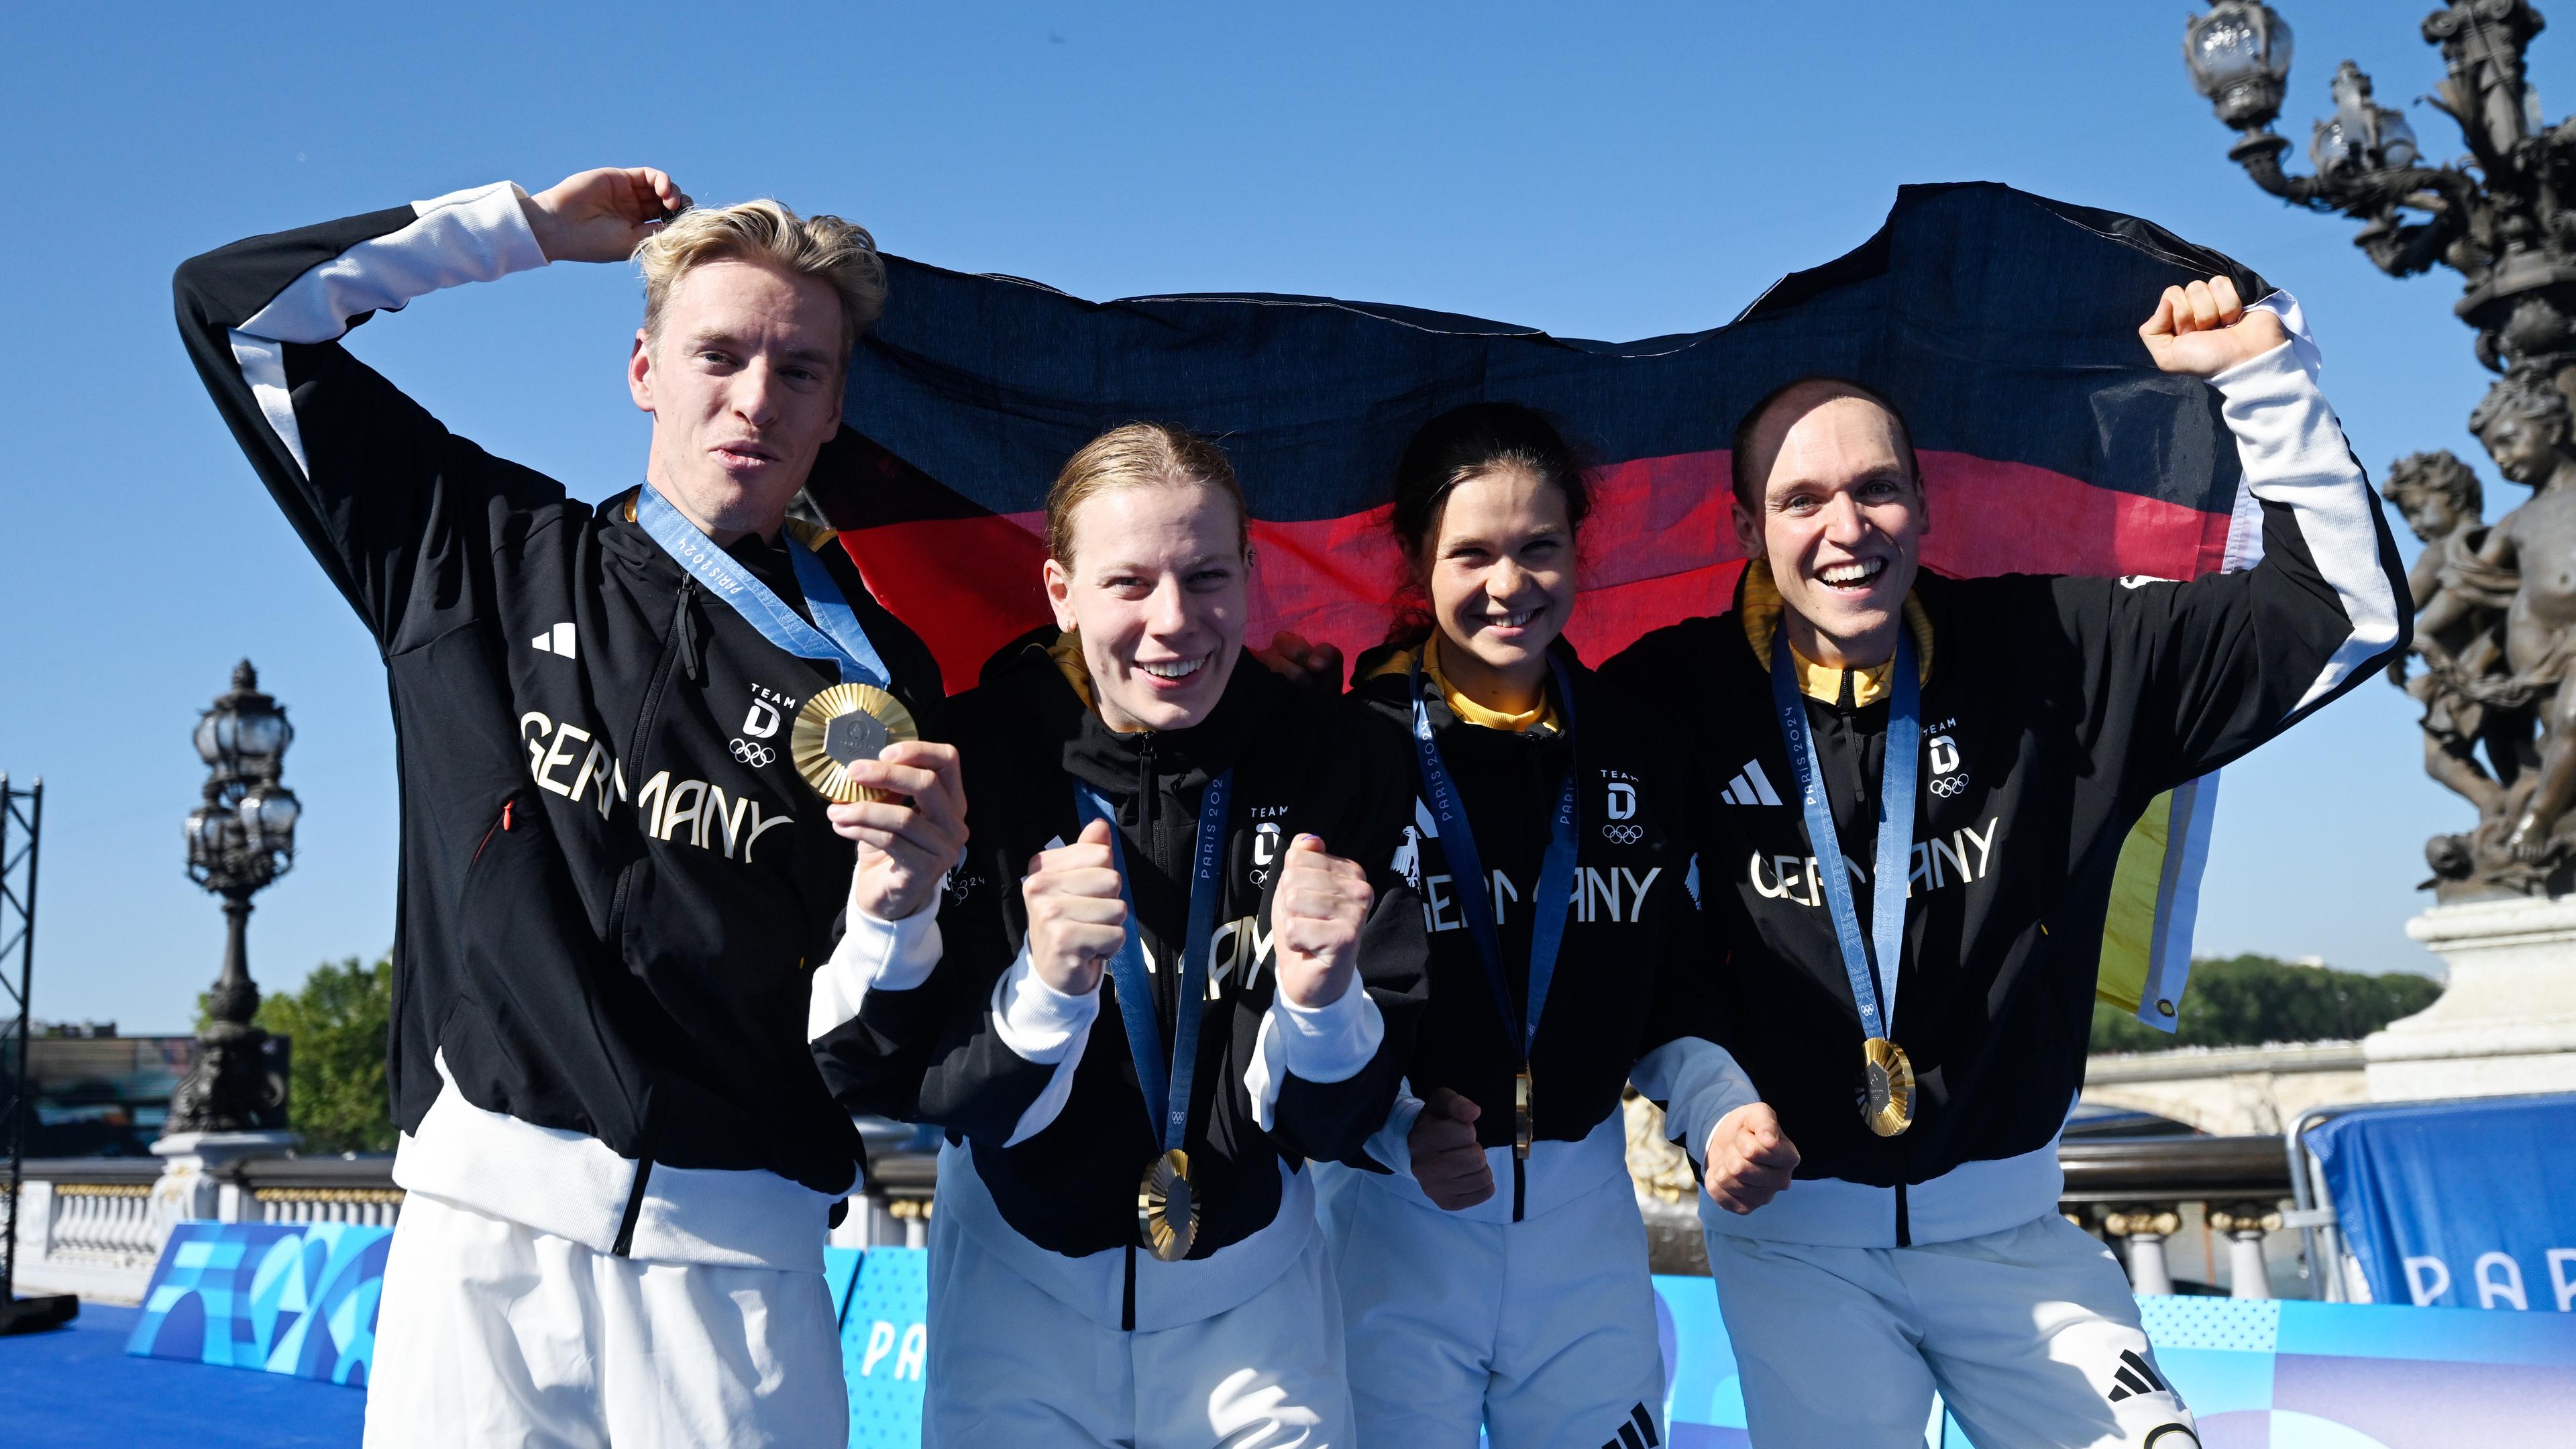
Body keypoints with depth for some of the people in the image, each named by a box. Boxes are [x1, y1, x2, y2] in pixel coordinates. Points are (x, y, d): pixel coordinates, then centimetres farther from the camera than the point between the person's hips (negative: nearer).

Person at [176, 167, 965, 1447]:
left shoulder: (876, 674, 3)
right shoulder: (488, 551, 8)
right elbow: (238, 309, 14)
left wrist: (897, 906, -19)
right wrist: (529, 225, 12)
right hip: (484, 1216, 1)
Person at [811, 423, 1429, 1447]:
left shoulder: (1344, 762, -13)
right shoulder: (978, 752, -15)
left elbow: (1330, 1127, -10)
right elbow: (927, 1097, -14)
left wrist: (1324, 995, -30)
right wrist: (1047, 988, -32)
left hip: (1253, 1293, 1)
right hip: (1017, 1284, 0)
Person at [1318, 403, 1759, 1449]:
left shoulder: (1638, 752, 4)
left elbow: (1669, 998, 11)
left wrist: (1721, 1109, -6)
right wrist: (1399, 1134, -25)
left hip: (1587, 1217, 4)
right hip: (1397, 1215, -4)